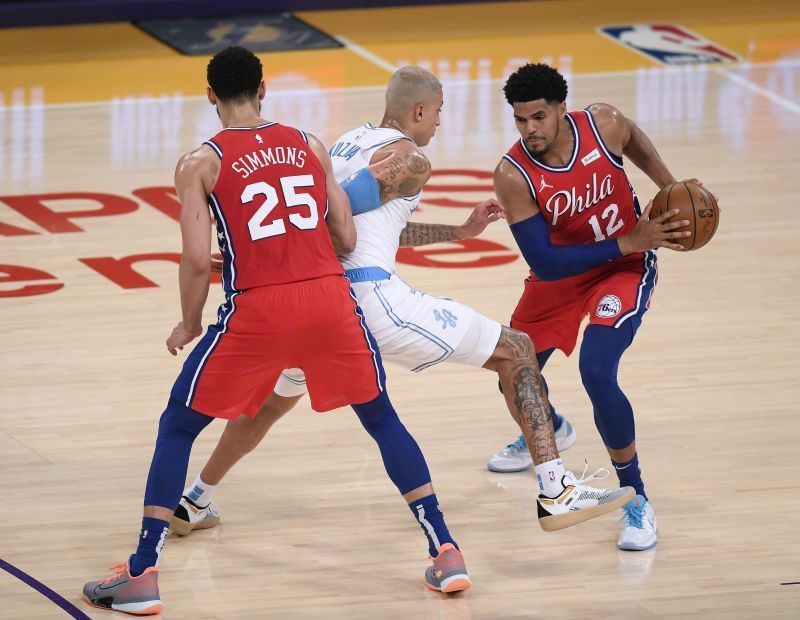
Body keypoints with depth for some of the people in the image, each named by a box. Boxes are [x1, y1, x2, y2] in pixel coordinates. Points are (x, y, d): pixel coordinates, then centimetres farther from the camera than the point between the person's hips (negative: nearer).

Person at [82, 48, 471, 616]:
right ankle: (446, 554, 18)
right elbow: (347, 239, 14)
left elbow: (198, 259, -4)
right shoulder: (310, 146, 15)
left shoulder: (200, 164, 5)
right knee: (382, 419, 23)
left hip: (258, 309, -3)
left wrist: (190, 325, 13)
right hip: (331, 296, 3)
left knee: (177, 428, 13)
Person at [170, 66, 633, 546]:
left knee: (274, 400, 35)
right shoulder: (410, 160, -1)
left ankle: (193, 504, 42)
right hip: (371, 297, -7)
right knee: (515, 351, 3)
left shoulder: (347, 144, 25)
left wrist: (461, 231, 41)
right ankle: (557, 492, -7)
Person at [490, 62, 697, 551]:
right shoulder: (514, 176, -28)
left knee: (596, 373, -25)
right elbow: (544, 263, -30)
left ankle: (636, 498, -9)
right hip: (562, 271, 3)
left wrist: (671, 187, -6)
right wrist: (626, 242, -35)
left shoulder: (604, 125, -24)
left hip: (627, 268, -3)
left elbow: (633, 138, 4)